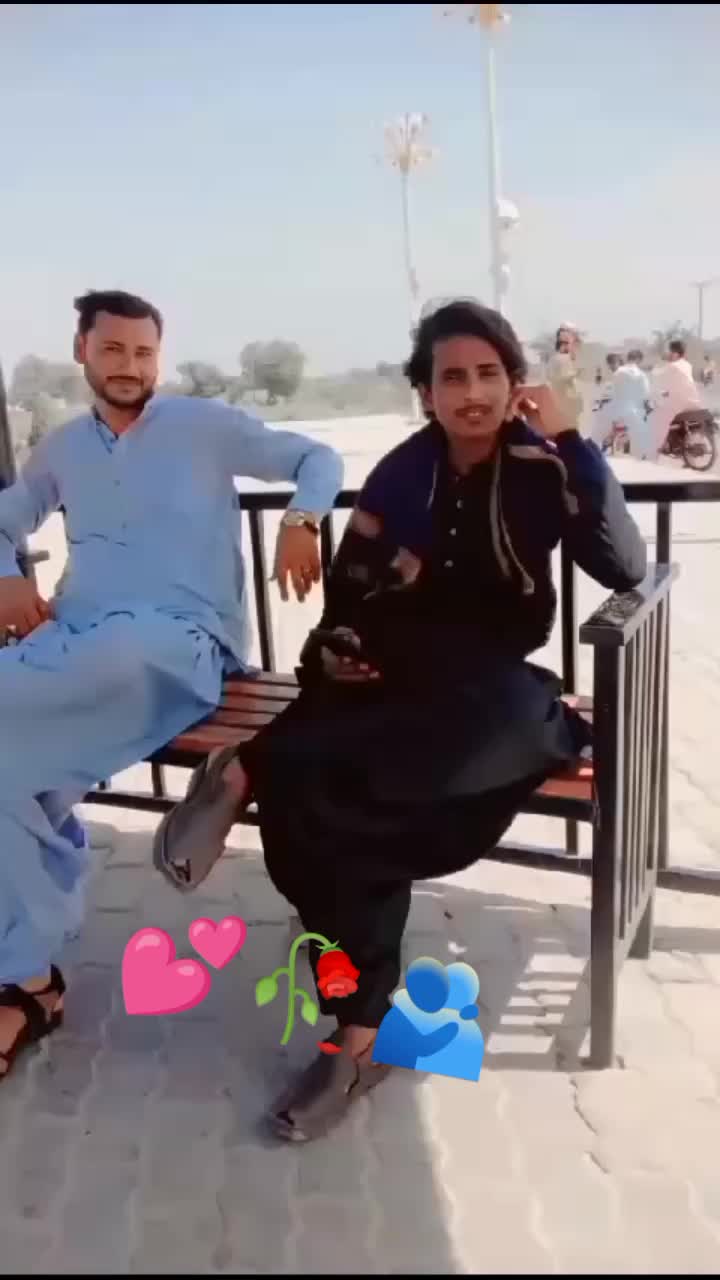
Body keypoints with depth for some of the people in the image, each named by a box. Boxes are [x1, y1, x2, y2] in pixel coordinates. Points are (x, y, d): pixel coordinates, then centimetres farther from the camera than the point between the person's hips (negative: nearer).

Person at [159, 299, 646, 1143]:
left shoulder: (542, 470, 1)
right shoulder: (401, 474, 6)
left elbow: (626, 569, -13)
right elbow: (350, 589, 11)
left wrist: (571, 444, -17)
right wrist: (337, 648, -9)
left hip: (487, 692, 0)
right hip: (398, 681, 1)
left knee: (512, 717, -38)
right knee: (324, 794, -29)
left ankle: (248, 771, -26)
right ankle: (361, 1030, -17)